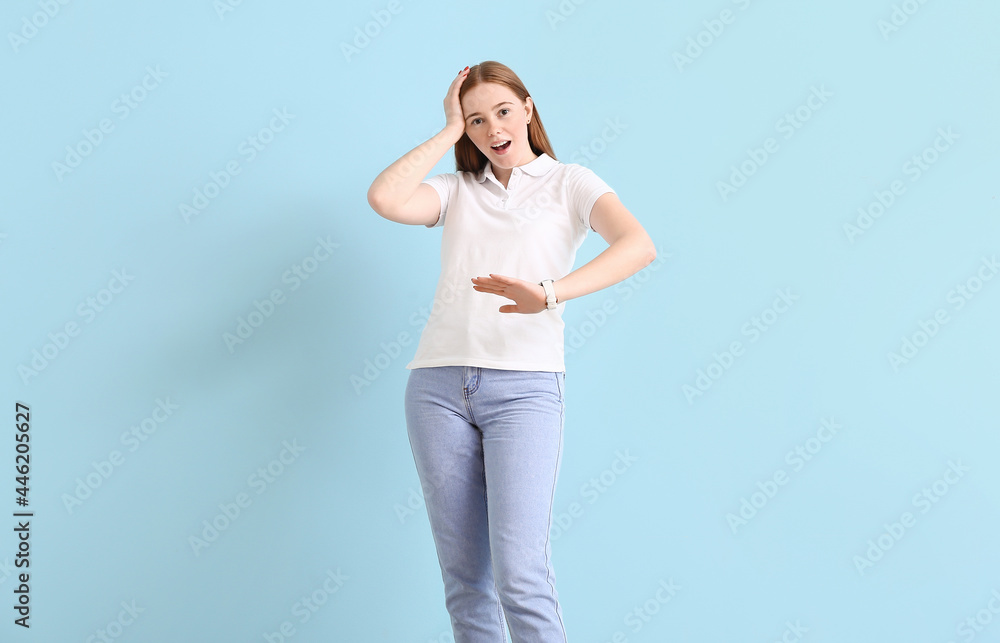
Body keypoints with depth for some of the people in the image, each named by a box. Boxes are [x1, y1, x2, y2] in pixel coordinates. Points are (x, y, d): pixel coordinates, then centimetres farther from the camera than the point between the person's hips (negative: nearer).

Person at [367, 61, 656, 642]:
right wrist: (449, 132, 8)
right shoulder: (458, 190, 19)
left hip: (524, 384, -3)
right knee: (464, 576, 5)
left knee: (520, 575, -15)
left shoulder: (569, 182, 11)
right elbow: (385, 199, -1)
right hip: (438, 383, 3)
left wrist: (549, 293, -22)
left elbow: (639, 246, -8)